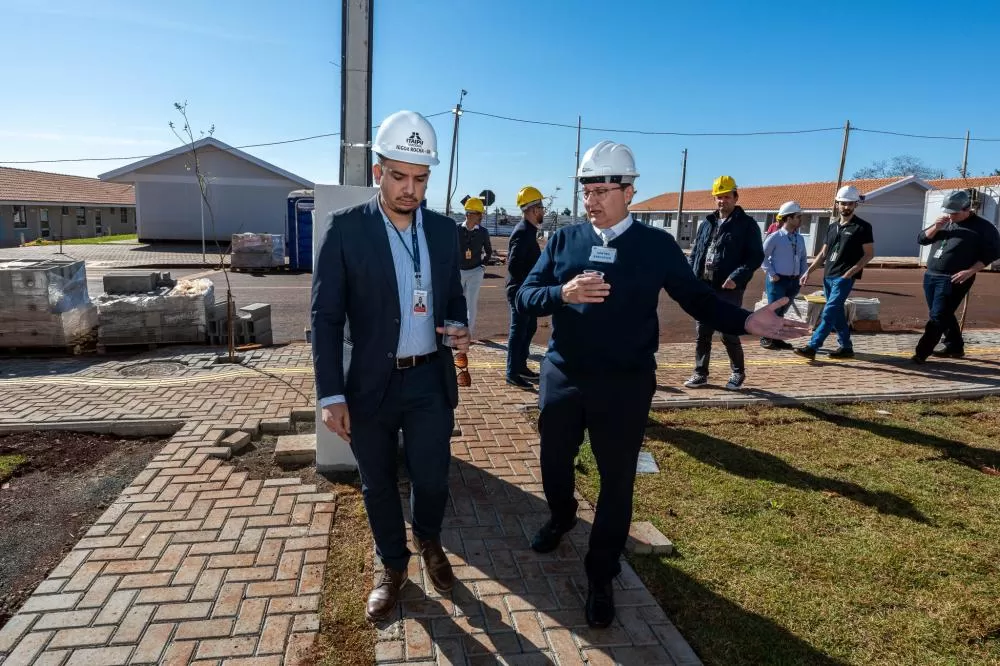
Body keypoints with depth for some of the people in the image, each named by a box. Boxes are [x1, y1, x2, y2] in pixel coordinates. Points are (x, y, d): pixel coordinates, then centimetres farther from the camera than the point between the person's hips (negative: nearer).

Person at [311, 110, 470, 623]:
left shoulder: (444, 230, 2)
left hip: (430, 381, 2)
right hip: (370, 384, -2)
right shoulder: (344, 229, -9)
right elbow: (325, 317, -9)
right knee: (378, 484, 15)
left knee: (432, 478, 10)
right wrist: (331, 395, -12)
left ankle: (429, 543, 44)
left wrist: (459, 328, -9)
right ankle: (393, 566, 40)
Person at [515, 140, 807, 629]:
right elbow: (524, 298, -3)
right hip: (562, 378, 3)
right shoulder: (564, 240, 0)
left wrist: (746, 321, -18)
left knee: (617, 481, 8)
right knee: (554, 462, 20)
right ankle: (561, 518, 53)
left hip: (624, 386, -2)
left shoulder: (656, 246, -4)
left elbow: (696, 297, -1)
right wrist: (563, 293, -23)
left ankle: (601, 578, 28)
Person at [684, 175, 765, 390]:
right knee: (702, 333, 9)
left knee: (729, 334, 1)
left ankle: (738, 373, 21)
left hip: (729, 289, -5)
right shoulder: (707, 224, 14)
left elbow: (756, 256, -7)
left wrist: (737, 277, -20)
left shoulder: (747, 224, -1)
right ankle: (700, 374, 20)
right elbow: (695, 254, 16)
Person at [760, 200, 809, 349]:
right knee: (774, 311, -4)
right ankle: (766, 339, 10)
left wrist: (803, 275, 8)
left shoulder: (800, 239, 10)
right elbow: (762, 256, -8)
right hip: (778, 280, -6)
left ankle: (776, 338, 22)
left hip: (793, 281, 6)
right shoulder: (775, 237, -9)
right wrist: (771, 274, -12)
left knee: (782, 311, 12)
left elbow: (803, 258, 20)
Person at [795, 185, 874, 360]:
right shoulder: (832, 228, 15)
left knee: (829, 313, -13)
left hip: (844, 278, -7)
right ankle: (846, 348, 20)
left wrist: (849, 273, -15)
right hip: (828, 276, 7)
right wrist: (808, 271, 8)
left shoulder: (862, 227, -4)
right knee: (837, 313, 11)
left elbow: (869, 254, -6)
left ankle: (811, 347, -17)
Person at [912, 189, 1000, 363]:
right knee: (943, 315, 16)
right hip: (931, 276, 7)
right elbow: (921, 239, 14)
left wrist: (971, 271, -17)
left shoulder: (983, 227, -2)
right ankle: (955, 347, 30)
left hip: (953, 280, -7)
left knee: (937, 317, -10)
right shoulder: (944, 223, 16)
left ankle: (921, 353, -10)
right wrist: (935, 227, -6)